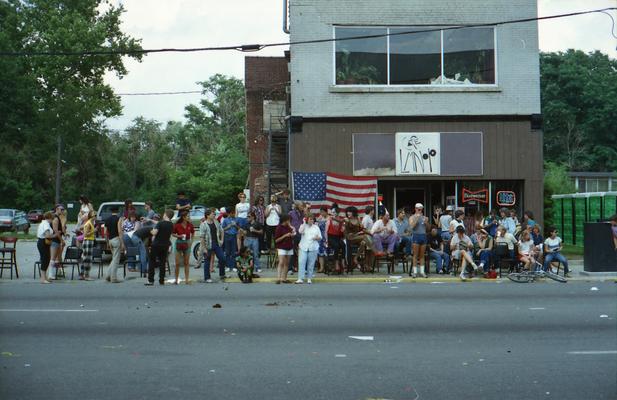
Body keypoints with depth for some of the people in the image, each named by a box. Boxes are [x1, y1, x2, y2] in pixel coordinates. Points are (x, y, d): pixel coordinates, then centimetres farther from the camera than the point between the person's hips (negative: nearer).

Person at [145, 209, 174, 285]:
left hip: (156, 245, -5)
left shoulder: (160, 223, -16)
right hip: (165, 245, 5)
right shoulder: (171, 225, 5)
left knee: (152, 262, 3)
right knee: (162, 263, 10)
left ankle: (151, 280, 0)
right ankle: (162, 280, 9)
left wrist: (151, 231, 2)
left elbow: (154, 233, -23)